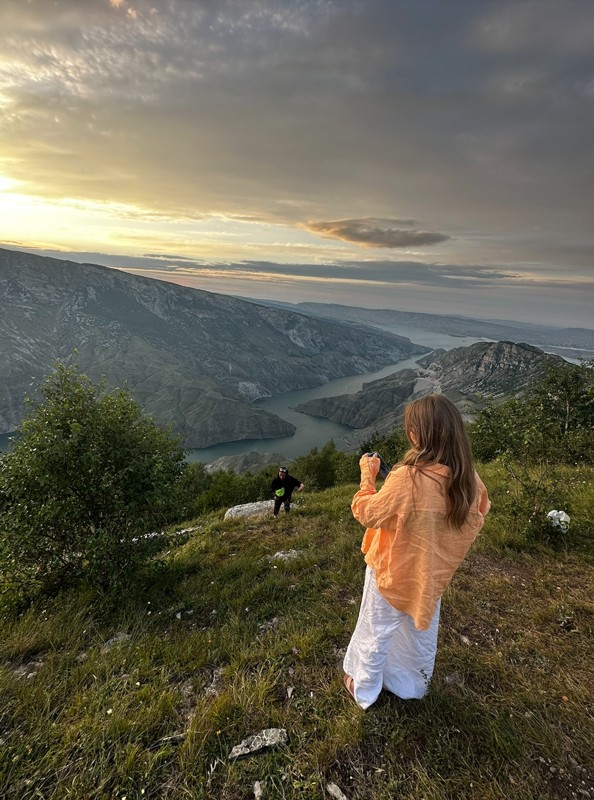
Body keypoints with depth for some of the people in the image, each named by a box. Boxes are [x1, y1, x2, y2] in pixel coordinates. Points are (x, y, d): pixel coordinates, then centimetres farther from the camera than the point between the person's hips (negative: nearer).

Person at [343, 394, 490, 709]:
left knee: (376, 632, 21)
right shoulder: (468, 477, -17)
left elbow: (366, 512, -22)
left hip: (393, 572, -5)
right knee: (422, 632, 30)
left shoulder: (407, 478, -36)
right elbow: (477, 516, 2)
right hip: (432, 573, 5)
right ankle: (414, 686, 54)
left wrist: (367, 475, -11)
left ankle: (363, 688, 45)